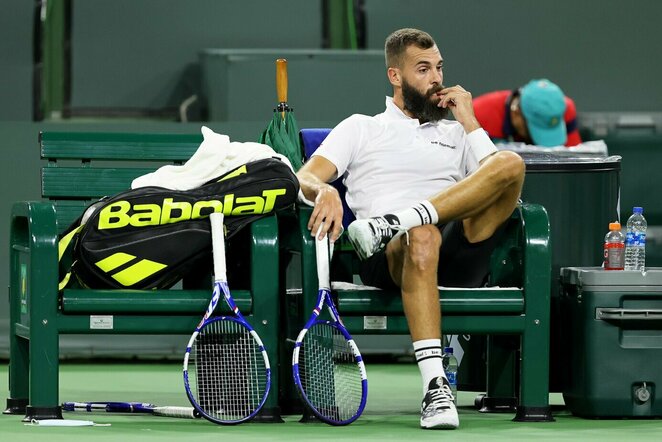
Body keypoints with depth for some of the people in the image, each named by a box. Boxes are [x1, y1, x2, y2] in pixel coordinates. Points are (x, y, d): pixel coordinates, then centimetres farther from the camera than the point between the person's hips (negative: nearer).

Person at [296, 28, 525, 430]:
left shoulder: (456, 135, 32)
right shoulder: (360, 129, 25)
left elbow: (500, 182, 15)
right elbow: (305, 178, 9)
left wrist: (469, 122, 15)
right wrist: (324, 192, -16)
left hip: (459, 254, 3)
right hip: (387, 258, -2)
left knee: (512, 164, -23)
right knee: (422, 236, -44)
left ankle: (390, 223, -35)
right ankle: (435, 387, -51)